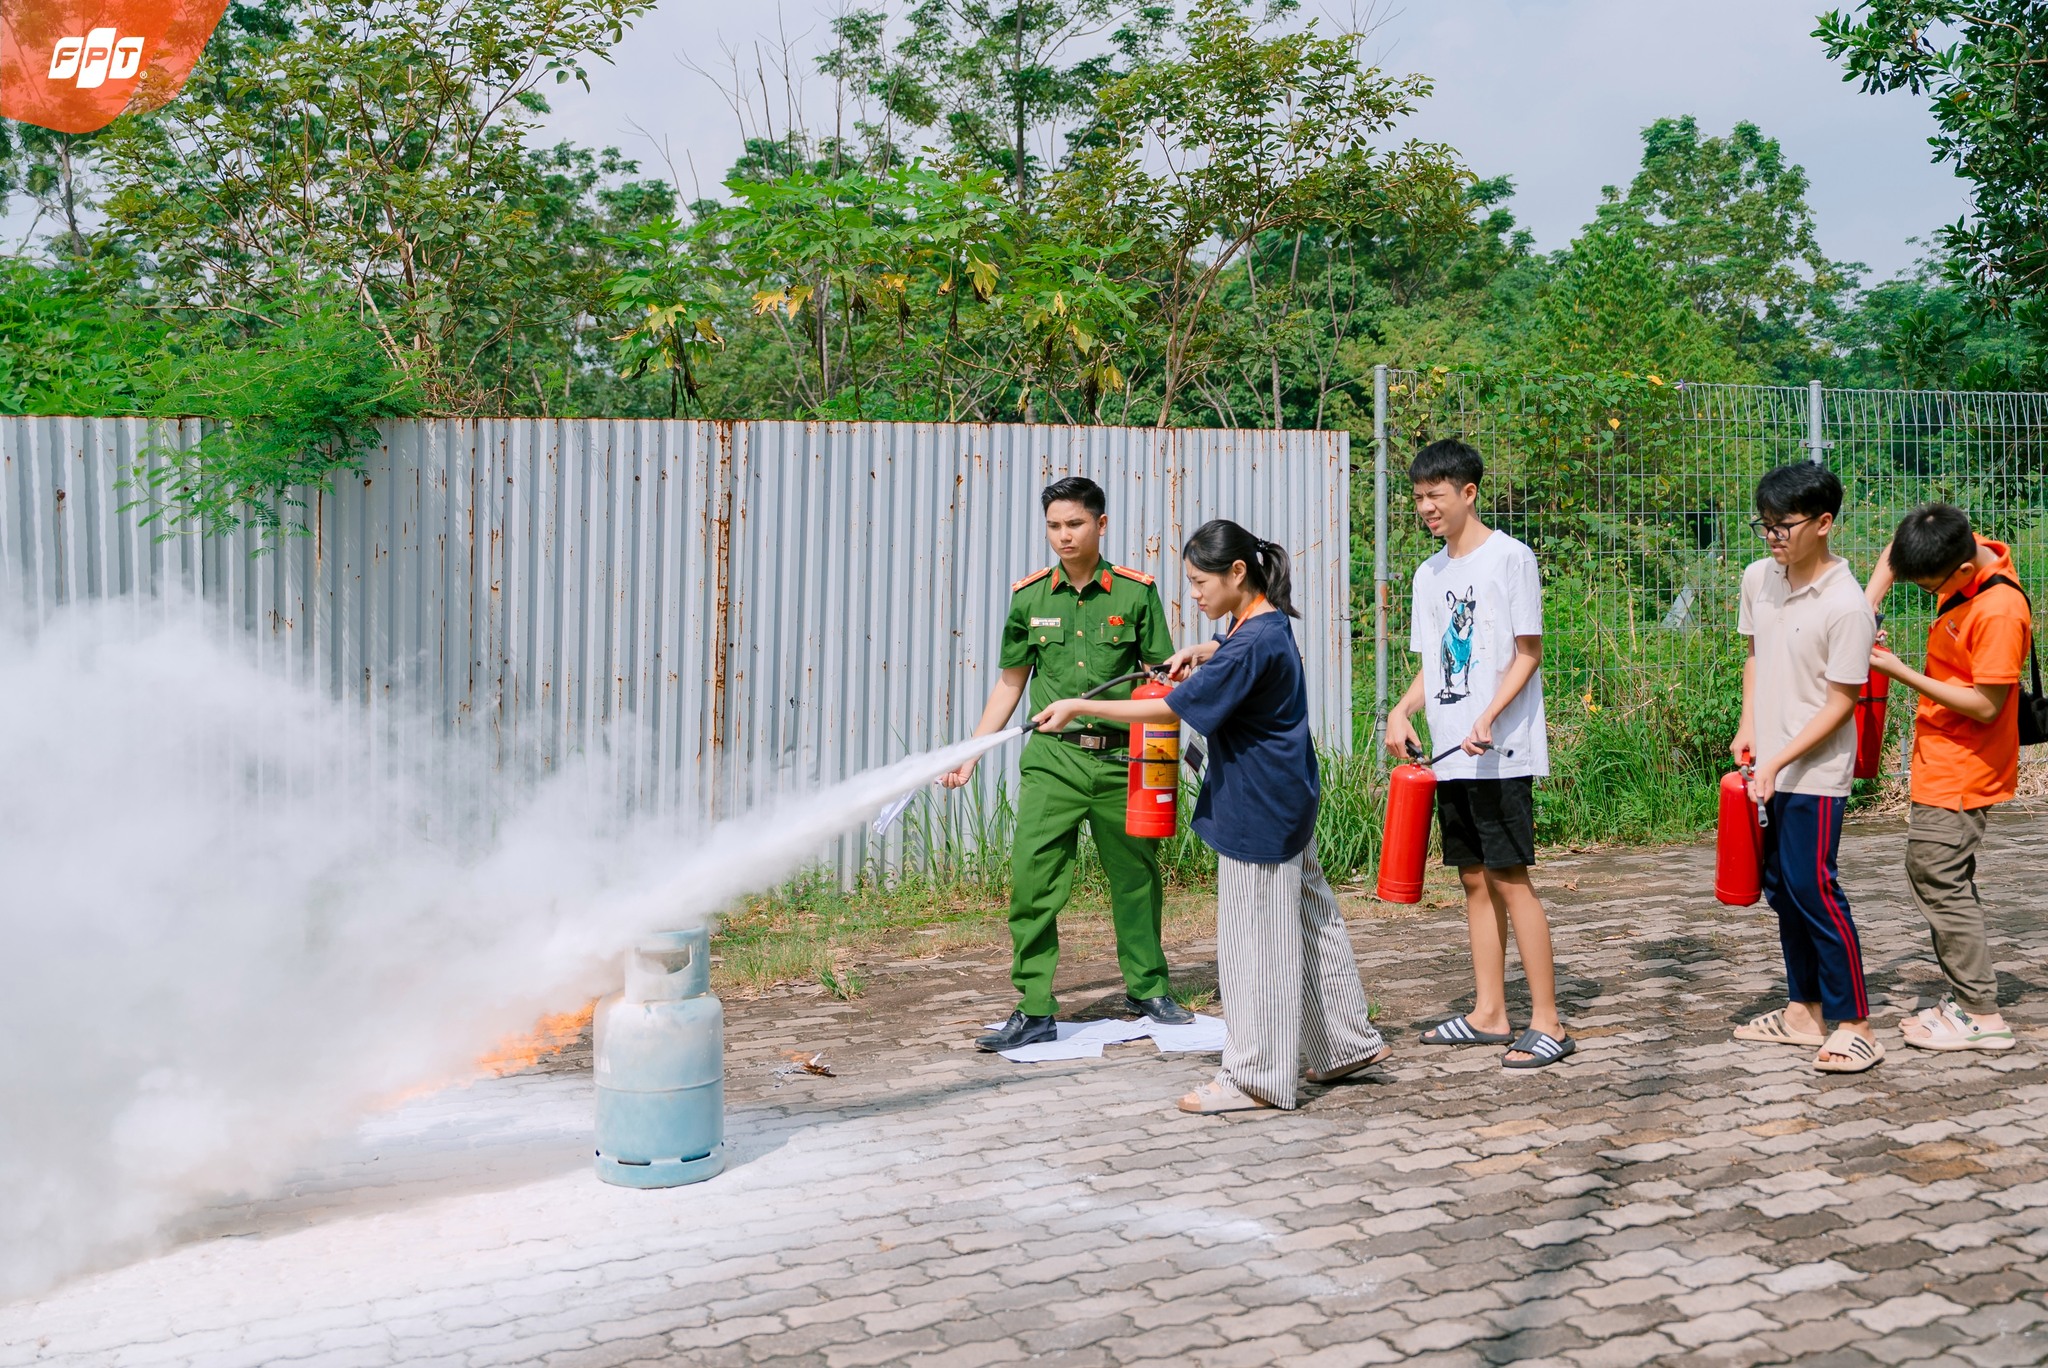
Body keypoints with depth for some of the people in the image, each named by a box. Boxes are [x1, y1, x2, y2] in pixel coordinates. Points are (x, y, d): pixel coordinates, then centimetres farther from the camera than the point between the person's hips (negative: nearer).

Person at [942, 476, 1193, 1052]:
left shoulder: (1136, 592, 0)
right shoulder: (1029, 597, 4)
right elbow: (1010, 684, 11)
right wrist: (969, 753, 6)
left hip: (1120, 756, 0)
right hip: (1052, 758, 0)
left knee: (1136, 877, 12)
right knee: (1032, 881, -7)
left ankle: (1148, 987, 32)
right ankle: (1035, 1011, 1)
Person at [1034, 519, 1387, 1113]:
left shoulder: (1254, 643, -23)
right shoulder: (1265, 624, 7)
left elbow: (1172, 709, -23)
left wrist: (1078, 707, -18)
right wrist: (1197, 653, 9)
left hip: (1260, 812, -10)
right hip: (1283, 800, 10)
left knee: (1256, 938, -3)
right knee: (1308, 923, 18)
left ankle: (1254, 1077, 6)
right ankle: (1350, 1042, 29)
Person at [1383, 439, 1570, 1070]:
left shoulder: (1510, 557, -7)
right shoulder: (1428, 574, 15)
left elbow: (1529, 653, -10)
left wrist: (1488, 717, -22)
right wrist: (1402, 709, -1)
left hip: (1500, 753, -7)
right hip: (1450, 755, 7)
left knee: (1511, 878, -8)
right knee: (1475, 878, 11)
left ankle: (1548, 1023, -3)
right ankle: (1489, 1014, 19)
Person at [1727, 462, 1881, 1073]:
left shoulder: (1846, 606, -17)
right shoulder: (1758, 579, 4)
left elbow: (1841, 702, -15)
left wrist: (1778, 762, -18)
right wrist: (1748, 726, 5)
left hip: (1815, 773, -7)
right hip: (1768, 767, 7)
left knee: (1814, 889, -8)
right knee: (1781, 887, 13)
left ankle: (1854, 1025, 2)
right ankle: (1804, 1010, 26)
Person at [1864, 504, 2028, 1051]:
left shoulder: (1999, 611, -26)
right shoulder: (1967, 554, -1)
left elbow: (1985, 705, -24)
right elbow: (1898, 551, 17)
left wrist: (1900, 671, -19)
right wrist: (1868, 604, 0)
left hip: (1960, 769, -9)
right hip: (1943, 758, 10)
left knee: (1937, 878, -7)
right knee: (1942, 878, 15)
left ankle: (1981, 1017, 0)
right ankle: (1965, 1000, 23)